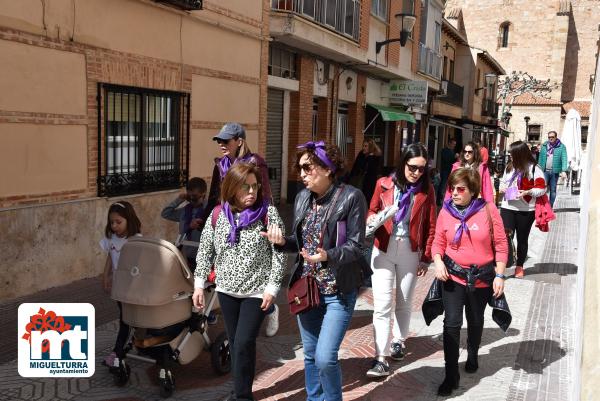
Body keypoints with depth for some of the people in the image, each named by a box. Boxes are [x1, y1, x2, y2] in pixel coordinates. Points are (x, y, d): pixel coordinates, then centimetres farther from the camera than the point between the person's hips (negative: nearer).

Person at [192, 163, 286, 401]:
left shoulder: (268, 213, -12)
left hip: (257, 290, -4)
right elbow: (205, 251, 5)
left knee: (244, 342, -7)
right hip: (227, 289, 4)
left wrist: (272, 288, -14)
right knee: (234, 342, 15)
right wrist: (199, 284, 1)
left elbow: (279, 253, -11)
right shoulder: (218, 214, -3)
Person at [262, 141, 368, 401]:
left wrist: (327, 257, -33)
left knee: (325, 357, -10)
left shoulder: (351, 197, -12)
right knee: (311, 356, 15)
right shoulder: (302, 198, 6)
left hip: (339, 290, -6)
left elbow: (356, 246, -16)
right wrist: (283, 241, -8)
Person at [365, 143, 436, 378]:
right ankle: (381, 357, 1)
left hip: (411, 251, 1)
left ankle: (399, 341, 38)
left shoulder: (426, 190, -2)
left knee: (404, 302, 16)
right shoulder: (384, 184, -2)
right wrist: (371, 220, -13)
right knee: (382, 305, -4)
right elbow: (372, 210, 11)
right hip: (383, 249, 0)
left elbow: (431, 226, 1)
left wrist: (426, 258, 0)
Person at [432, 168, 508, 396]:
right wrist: (438, 262, -15)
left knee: (475, 321, 20)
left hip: (481, 277, 0)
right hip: (453, 275, 0)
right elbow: (438, 242, 4)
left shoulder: (488, 210, -10)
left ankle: (472, 356, 47)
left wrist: (499, 275, -8)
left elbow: (501, 245, -5)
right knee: (451, 322, -7)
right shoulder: (446, 211, -5)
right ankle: (451, 376, 4)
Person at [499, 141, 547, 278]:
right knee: (506, 236, -10)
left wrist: (527, 192, -24)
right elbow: (503, 181, 23)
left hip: (525, 210, -3)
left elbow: (542, 188, -9)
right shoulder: (510, 168, 8)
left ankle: (519, 266, 26)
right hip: (507, 207, 3)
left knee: (522, 239, 12)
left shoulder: (534, 169, -9)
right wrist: (502, 187, 1)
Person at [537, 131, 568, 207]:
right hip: (545, 171, 1)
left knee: (553, 190, 8)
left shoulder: (561, 147, 0)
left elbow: (564, 159, -8)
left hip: (555, 171, -1)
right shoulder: (544, 146, 8)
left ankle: (550, 207, 16)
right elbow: (541, 158, 8)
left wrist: (564, 171, -18)